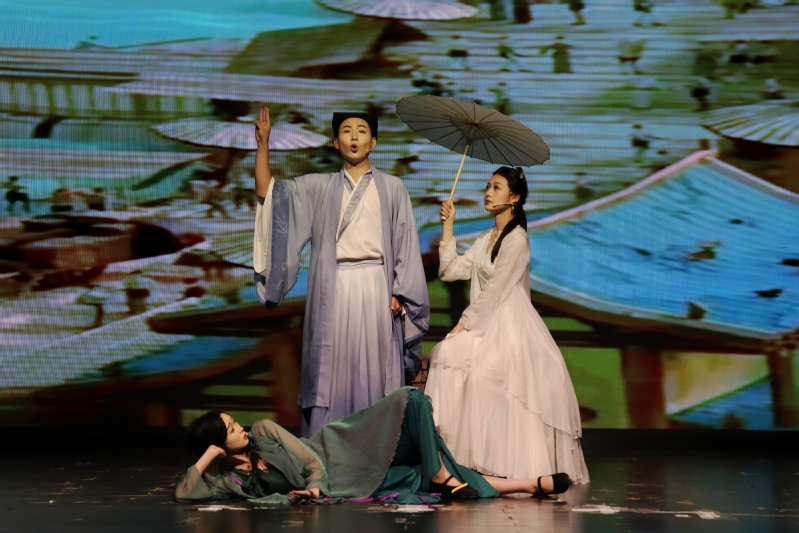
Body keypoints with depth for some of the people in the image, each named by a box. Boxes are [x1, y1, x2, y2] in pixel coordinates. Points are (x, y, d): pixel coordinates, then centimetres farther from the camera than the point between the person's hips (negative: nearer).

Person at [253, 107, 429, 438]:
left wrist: (399, 292, -3)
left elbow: (405, 243, 6)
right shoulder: (318, 187, 14)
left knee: (374, 372, -2)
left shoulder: (392, 188, 10)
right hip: (333, 290, 1)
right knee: (331, 373, -2)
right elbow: (265, 192, 8)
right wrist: (263, 142, -2)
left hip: (375, 287, -1)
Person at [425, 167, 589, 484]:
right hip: (487, 327, 8)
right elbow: (450, 271, 12)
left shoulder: (516, 239, -10)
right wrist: (448, 226, 10)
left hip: (511, 328, -8)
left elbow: (494, 291, -14)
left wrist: (462, 325, -12)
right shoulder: (484, 240, 17)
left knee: (478, 373, -27)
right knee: (445, 354, -14)